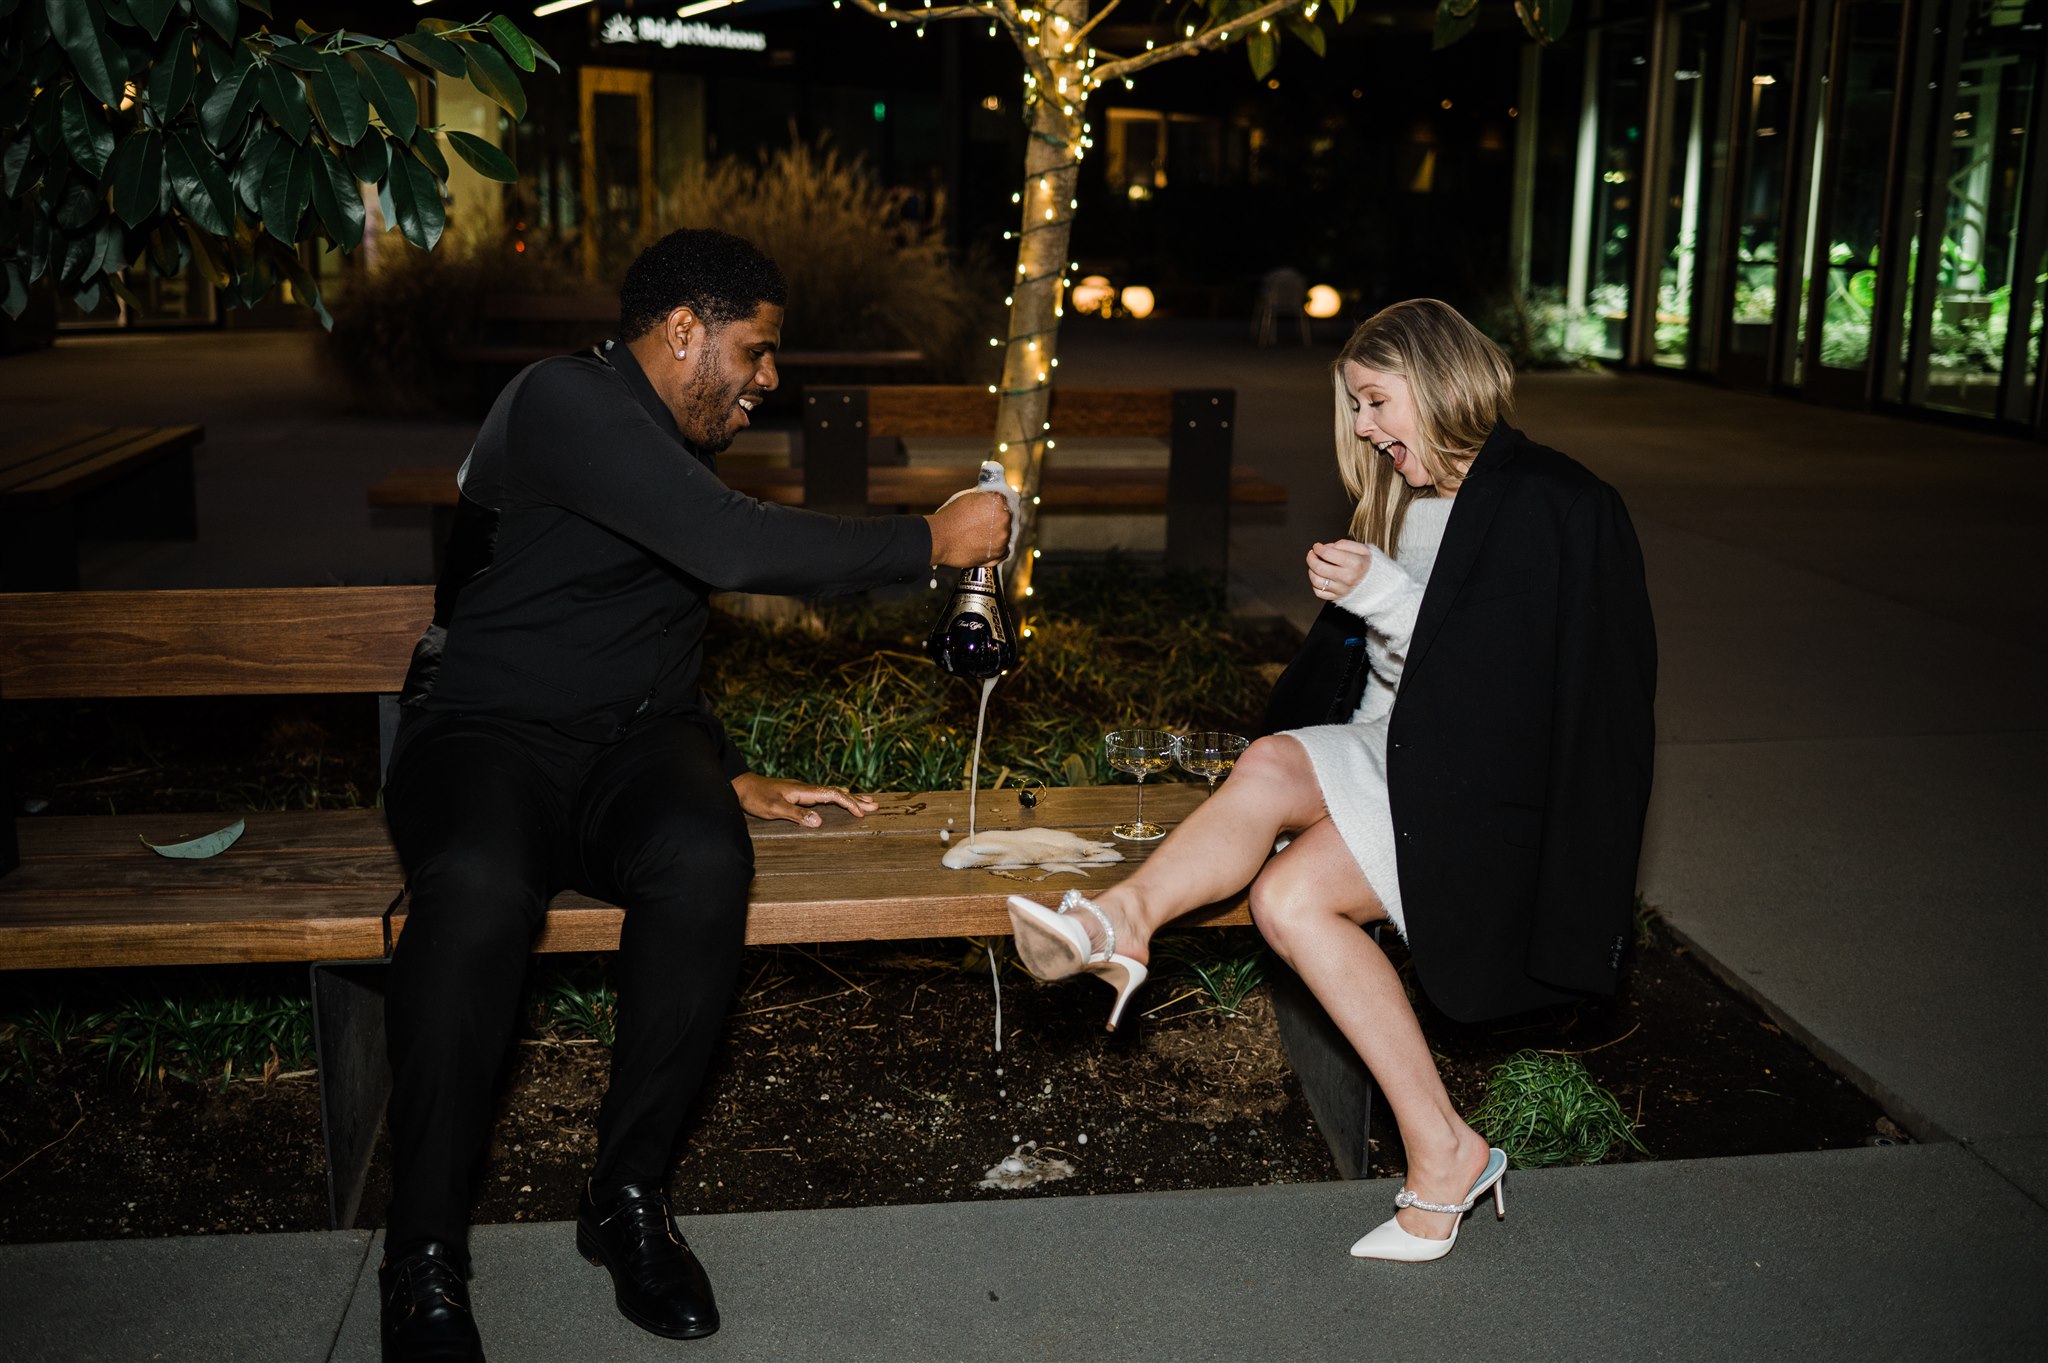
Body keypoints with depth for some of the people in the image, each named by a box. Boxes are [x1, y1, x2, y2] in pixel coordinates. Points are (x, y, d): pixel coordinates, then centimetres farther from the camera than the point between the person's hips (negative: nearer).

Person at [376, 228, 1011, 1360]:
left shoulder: (675, 448, 19)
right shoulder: (564, 400, -11)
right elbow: (738, 548, -23)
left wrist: (731, 777, 16)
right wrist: (933, 542, -16)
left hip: (633, 747, 6)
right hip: (489, 734, -6)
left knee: (705, 856, -30)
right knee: (479, 886, -39)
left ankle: (627, 1194, -13)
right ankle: (424, 1262, -21)